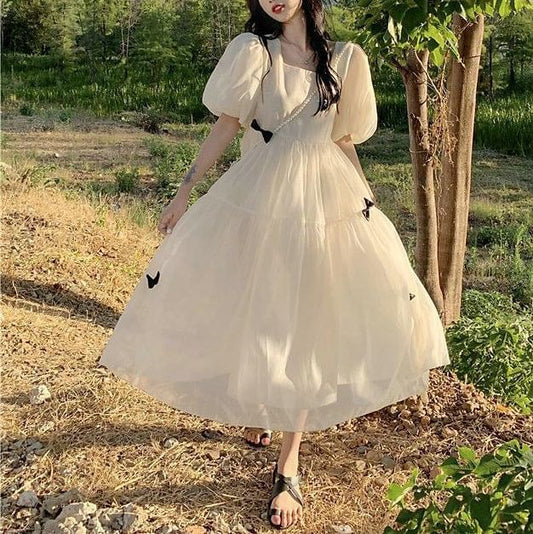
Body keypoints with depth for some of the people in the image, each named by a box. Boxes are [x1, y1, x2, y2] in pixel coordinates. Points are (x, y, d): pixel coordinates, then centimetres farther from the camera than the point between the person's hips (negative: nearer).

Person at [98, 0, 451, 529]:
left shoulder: (344, 59, 3)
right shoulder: (252, 50, -3)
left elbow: (343, 140, 11)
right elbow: (225, 127, -1)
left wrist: (367, 201, 13)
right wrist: (184, 190, -2)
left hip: (324, 205, 2)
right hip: (257, 203, -1)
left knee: (305, 329, 4)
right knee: (252, 316, 8)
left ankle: (287, 467, 14)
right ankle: (253, 407, 41)